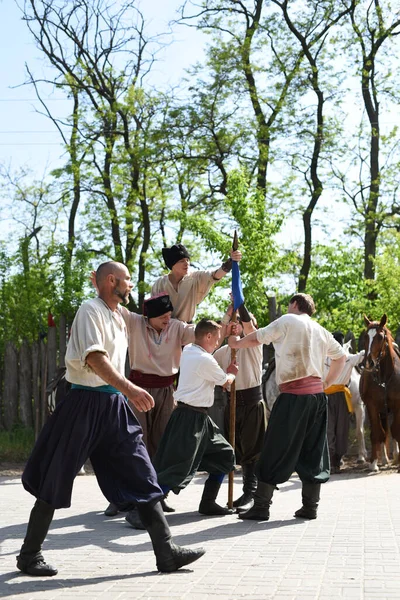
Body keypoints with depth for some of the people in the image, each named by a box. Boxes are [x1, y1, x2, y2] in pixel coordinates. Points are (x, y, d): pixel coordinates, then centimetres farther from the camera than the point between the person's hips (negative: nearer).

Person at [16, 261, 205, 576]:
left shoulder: (118, 317, 16)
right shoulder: (91, 310, -11)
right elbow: (94, 358, -25)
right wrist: (129, 388, -35)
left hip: (114, 406, 8)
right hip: (86, 404, -8)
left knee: (141, 476, 1)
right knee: (54, 484, 2)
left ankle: (166, 552, 3)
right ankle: (29, 554, 16)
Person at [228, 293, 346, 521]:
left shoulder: (288, 321, -1)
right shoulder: (321, 330, 18)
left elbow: (256, 338, 3)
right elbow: (341, 356, 25)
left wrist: (237, 342, 21)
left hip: (294, 395, -6)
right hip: (317, 395, 7)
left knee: (275, 452, -2)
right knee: (312, 452, 11)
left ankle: (261, 507, 1)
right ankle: (310, 506, 13)